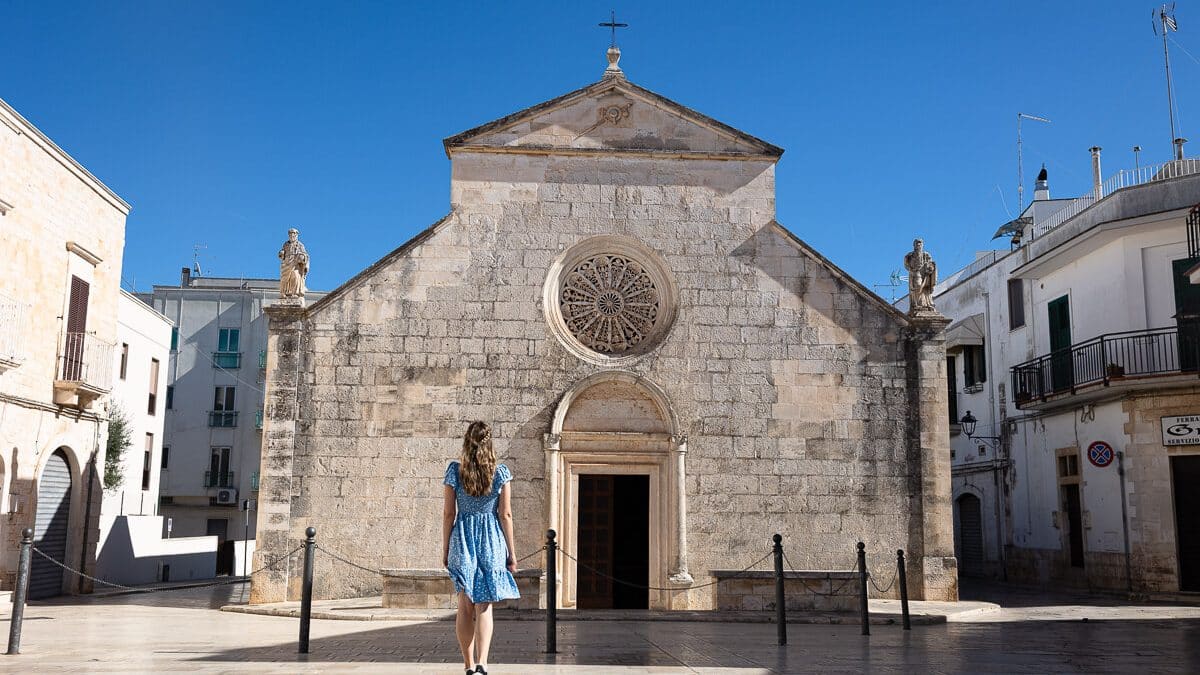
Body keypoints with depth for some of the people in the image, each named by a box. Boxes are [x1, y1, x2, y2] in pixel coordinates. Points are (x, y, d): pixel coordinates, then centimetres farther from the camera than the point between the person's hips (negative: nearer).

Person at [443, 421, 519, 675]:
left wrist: (445, 549, 8)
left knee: (466, 607, 12)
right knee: (484, 607, 2)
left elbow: (448, 514, 0)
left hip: (463, 540, 1)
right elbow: (505, 515, -3)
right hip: (492, 542, -1)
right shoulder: (501, 472, -3)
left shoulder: (454, 470, -2)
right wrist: (511, 552, 4)